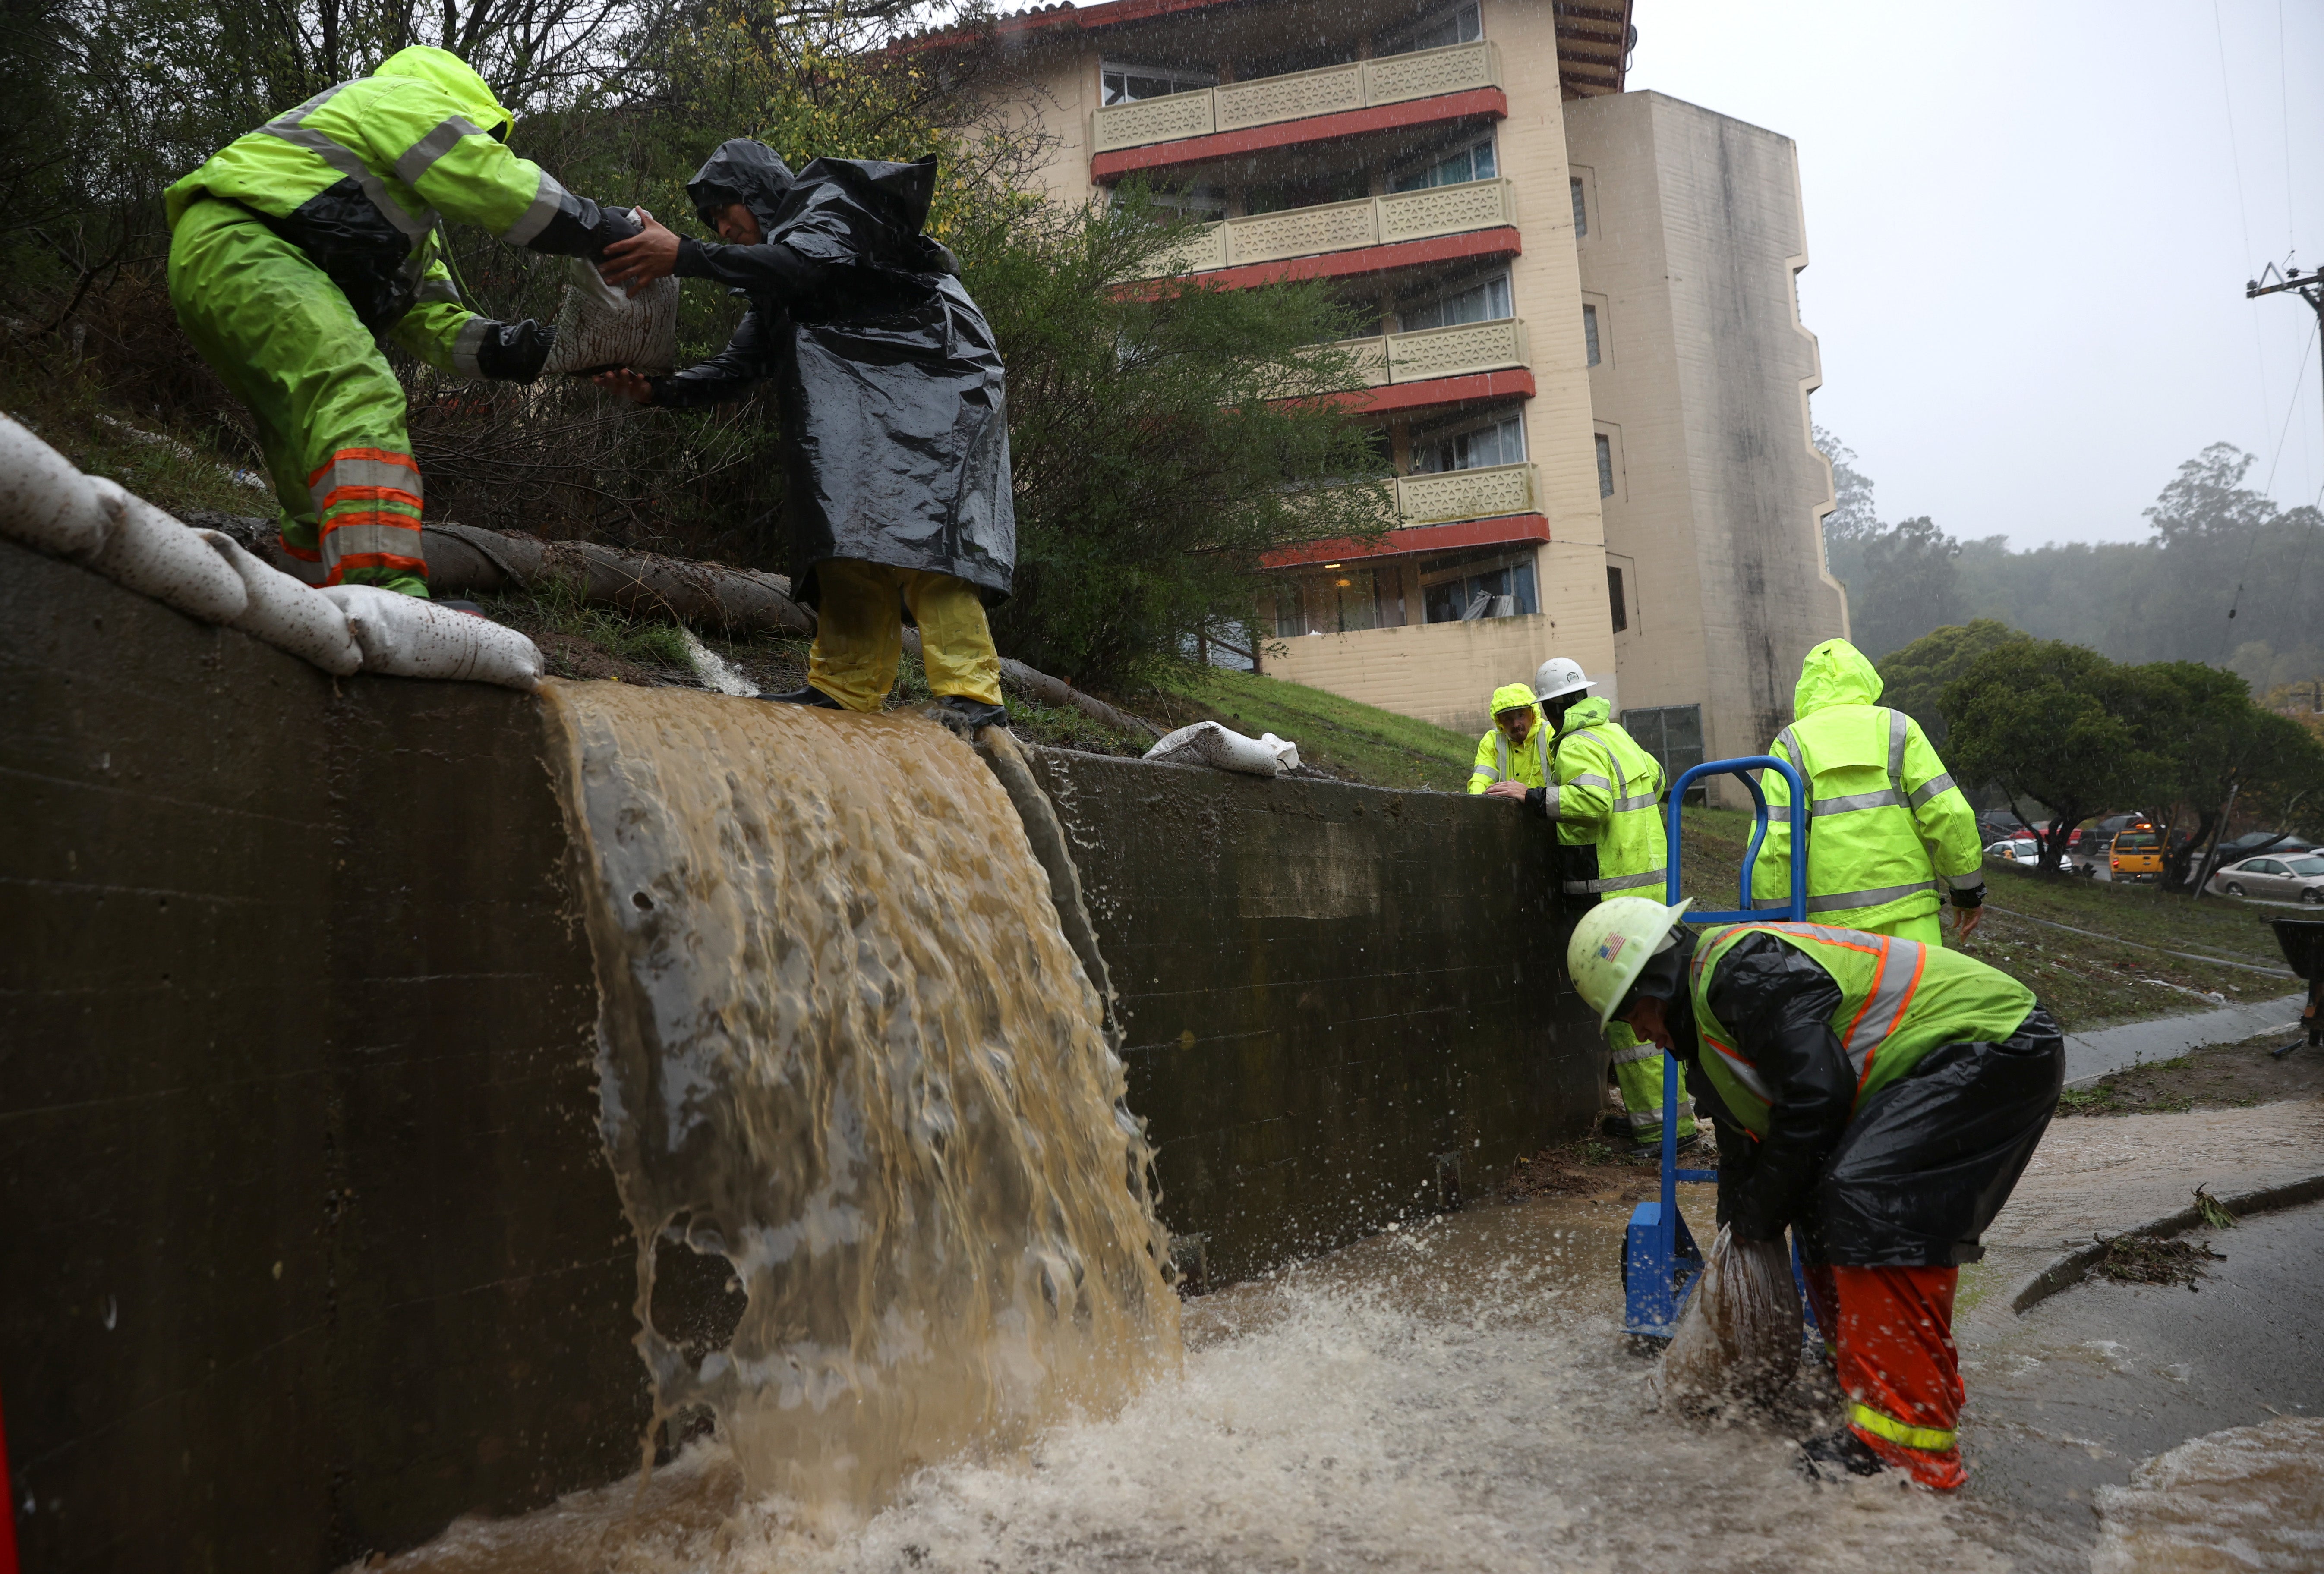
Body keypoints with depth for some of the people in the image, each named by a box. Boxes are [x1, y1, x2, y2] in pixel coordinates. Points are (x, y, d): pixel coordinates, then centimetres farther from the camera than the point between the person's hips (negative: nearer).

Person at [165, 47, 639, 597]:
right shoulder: (402, 97, 10)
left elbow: (426, 311, 25)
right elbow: (503, 187, -2)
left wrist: (501, 349, 11)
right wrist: (609, 229, 4)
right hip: (240, 246, -11)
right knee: (359, 397, -31)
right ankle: (385, 600, -51)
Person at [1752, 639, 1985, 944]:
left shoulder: (1791, 743, 6)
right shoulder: (1898, 728, 7)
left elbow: (1773, 842, -3)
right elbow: (1948, 813, 0)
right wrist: (1969, 891, 11)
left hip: (1830, 919, 0)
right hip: (1906, 911, 0)